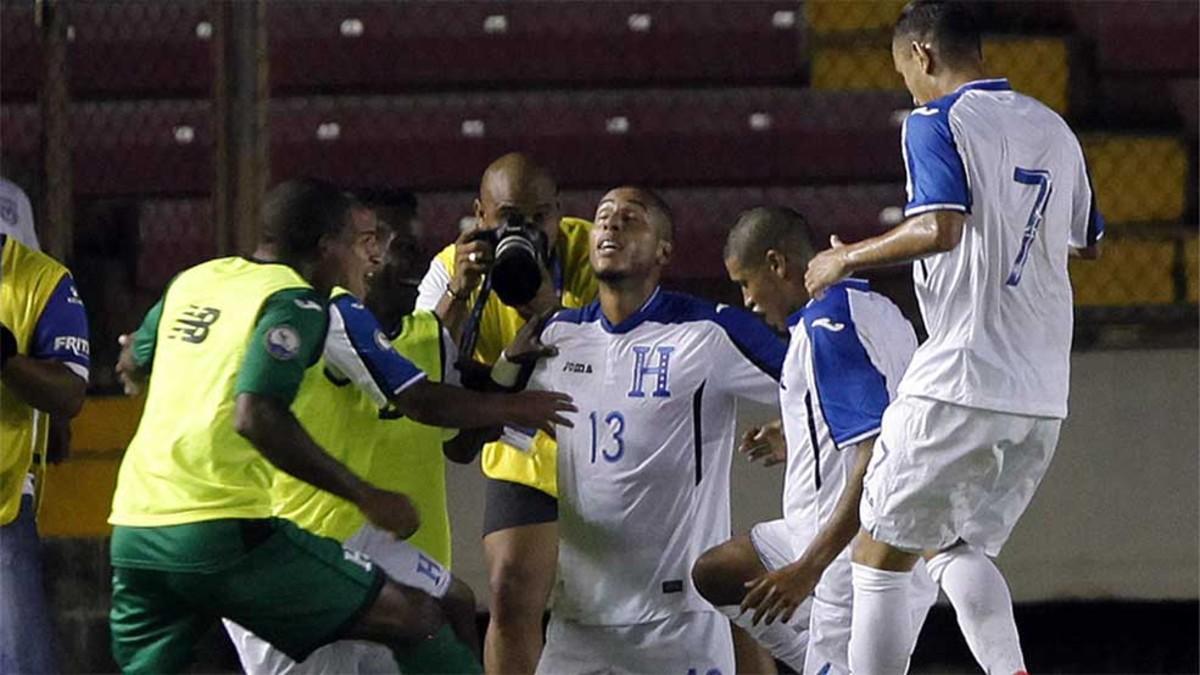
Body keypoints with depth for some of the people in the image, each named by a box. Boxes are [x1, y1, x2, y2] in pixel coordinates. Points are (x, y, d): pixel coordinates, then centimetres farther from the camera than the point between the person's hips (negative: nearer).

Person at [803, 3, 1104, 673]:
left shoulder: (937, 123, -7)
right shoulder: (1053, 128, 15)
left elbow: (940, 228, -21)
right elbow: (1087, 240, 26)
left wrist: (847, 259, -8)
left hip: (959, 380, -7)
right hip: (1043, 397, 7)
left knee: (881, 557, 3)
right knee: (960, 548, 17)